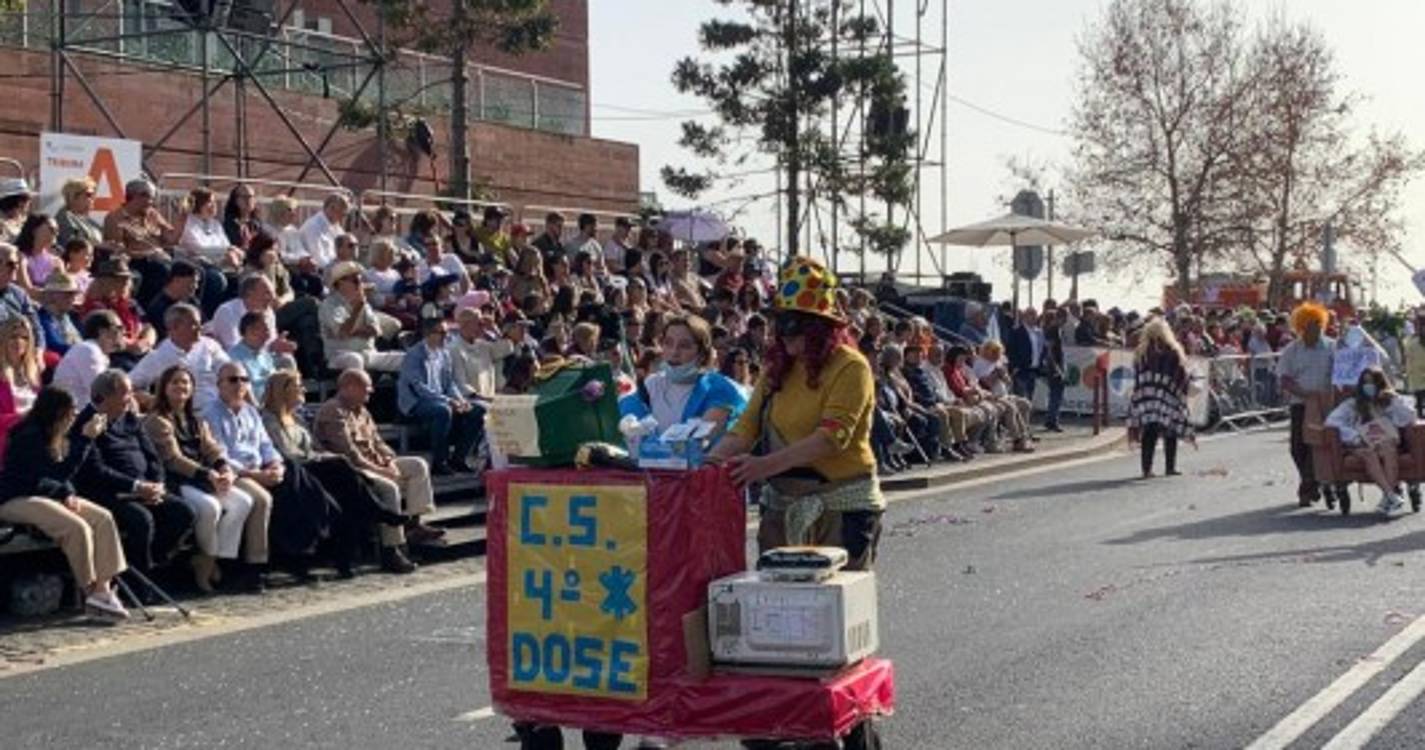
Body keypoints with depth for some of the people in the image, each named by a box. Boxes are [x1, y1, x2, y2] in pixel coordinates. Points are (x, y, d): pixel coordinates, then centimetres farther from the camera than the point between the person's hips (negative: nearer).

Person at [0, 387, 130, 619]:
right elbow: (62, 473, -27)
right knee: (77, 527, -29)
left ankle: (103, 588, -19)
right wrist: (85, 439, -30)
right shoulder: (30, 437, -20)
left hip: (47, 495, 9)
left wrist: (69, 495, -5)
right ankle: (90, 591, -13)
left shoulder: (56, 438, 7)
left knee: (103, 518, -11)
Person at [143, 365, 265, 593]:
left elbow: (212, 451, 11)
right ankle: (206, 561, -12)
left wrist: (226, 471, -11)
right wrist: (208, 475, -20)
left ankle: (222, 561, -15)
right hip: (175, 483, -7)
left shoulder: (196, 422, 24)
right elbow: (173, 459, -12)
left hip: (203, 481, 7)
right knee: (210, 507, -33)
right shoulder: (156, 420, -1)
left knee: (244, 502, -16)